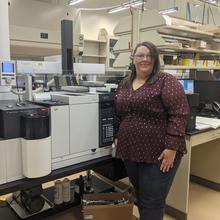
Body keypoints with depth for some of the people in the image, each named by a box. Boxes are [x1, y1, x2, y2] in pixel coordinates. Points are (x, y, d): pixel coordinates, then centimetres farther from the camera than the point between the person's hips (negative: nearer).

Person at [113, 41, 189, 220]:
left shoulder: (166, 81, -9)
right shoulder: (124, 84, 11)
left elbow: (179, 115, -15)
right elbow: (118, 115, 17)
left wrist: (171, 147, -19)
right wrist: (117, 137, 12)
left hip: (159, 154, -6)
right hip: (130, 152, 6)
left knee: (152, 202, 4)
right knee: (140, 197, 19)